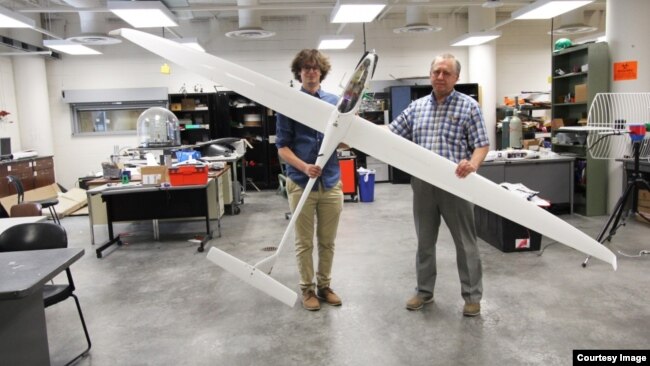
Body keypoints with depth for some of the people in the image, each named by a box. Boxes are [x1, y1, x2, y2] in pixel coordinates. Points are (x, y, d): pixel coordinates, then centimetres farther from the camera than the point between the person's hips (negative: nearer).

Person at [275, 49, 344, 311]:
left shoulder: (334, 102, 6)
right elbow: (282, 147, -5)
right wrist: (304, 166, -21)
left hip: (331, 182, 3)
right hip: (301, 183, -2)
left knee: (327, 241, 13)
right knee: (304, 242, 8)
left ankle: (324, 285, 29)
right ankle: (307, 288, 23)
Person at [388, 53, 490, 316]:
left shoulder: (469, 106, -1)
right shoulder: (416, 107, 11)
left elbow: (482, 144, -5)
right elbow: (391, 134, 11)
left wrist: (472, 164, -26)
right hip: (423, 184, 4)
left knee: (465, 243, 6)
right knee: (424, 241, 14)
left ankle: (472, 295, 21)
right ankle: (424, 291, 29)